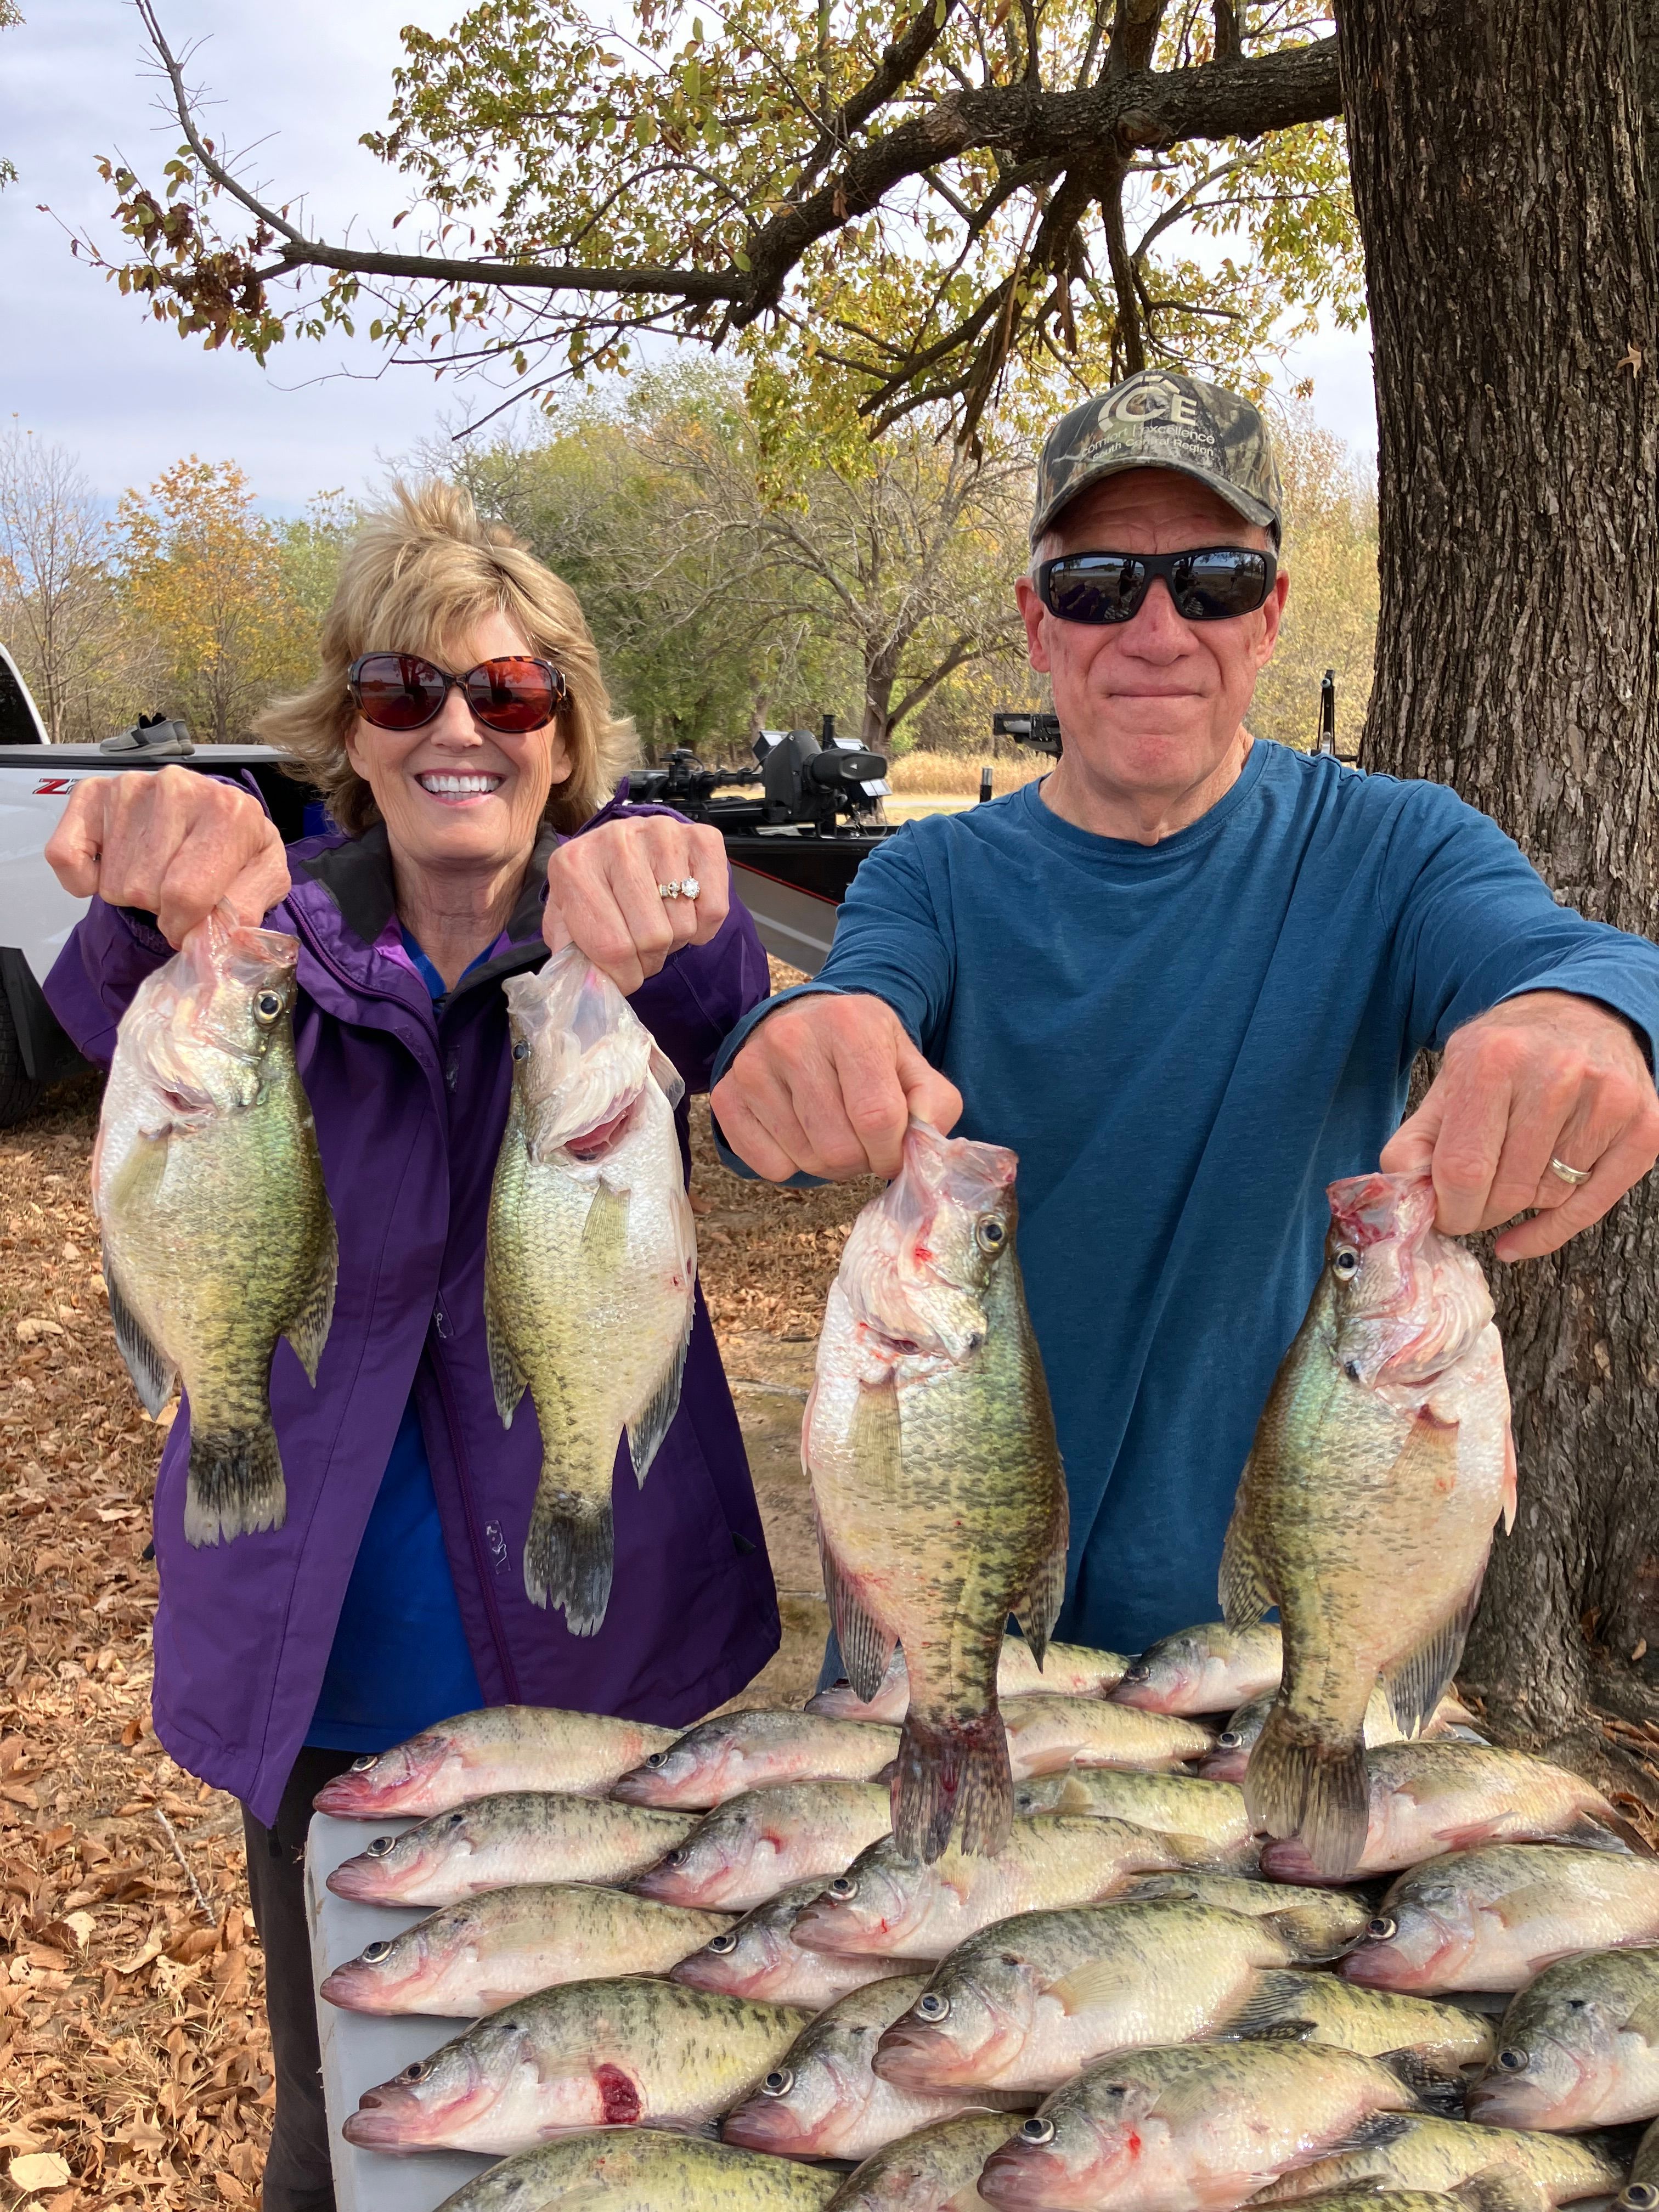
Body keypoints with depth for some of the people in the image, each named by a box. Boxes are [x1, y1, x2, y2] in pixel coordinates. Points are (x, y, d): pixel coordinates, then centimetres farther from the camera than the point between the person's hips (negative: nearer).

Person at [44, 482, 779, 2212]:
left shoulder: (637, 932, -7)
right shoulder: (279, 939, -5)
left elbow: (730, 1040, -30)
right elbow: (114, 1018, -26)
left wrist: (651, 949, -54)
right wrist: (161, 900, -50)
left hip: (599, 1642, 0)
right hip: (326, 1679, 1)